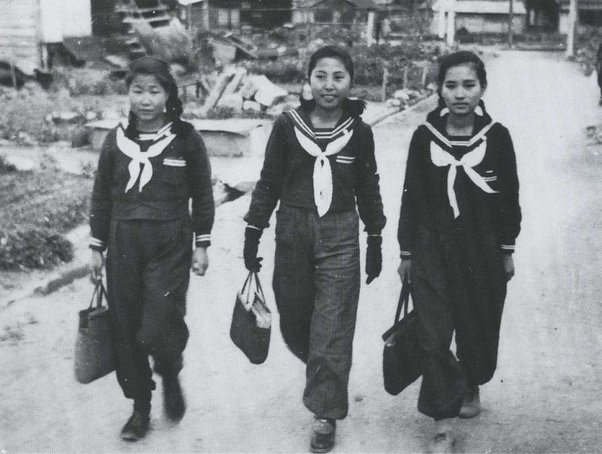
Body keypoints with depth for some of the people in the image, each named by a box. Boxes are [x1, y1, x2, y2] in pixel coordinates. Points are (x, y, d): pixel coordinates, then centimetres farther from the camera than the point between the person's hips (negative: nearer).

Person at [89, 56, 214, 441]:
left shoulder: (185, 137, -3)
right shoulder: (117, 139, 5)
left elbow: (202, 194, 2)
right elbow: (102, 196, 11)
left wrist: (202, 244, 0)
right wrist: (97, 246, 10)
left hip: (170, 244, -3)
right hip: (124, 244, 3)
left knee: (159, 329, -12)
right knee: (125, 329, 6)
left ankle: (171, 378, 21)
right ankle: (141, 406, 24)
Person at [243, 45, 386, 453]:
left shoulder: (359, 132, -1)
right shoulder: (288, 125, -3)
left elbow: (368, 191, 8)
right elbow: (269, 183, 3)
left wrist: (376, 242, 11)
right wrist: (253, 233, 1)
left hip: (340, 235, -1)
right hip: (292, 232, 1)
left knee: (332, 329, -2)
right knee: (293, 319, 12)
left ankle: (326, 414, 9)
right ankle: (324, 374, 42)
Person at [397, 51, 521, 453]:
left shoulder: (496, 136, -4)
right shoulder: (425, 136, -4)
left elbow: (509, 197, 3)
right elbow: (412, 196, 1)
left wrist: (507, 250, 4)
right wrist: (406, 253, 3)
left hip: (483, 252, 1)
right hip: (433, 252, 0)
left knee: (479, 330, 14)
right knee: (434, 339, -4)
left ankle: (472, 388, 45)